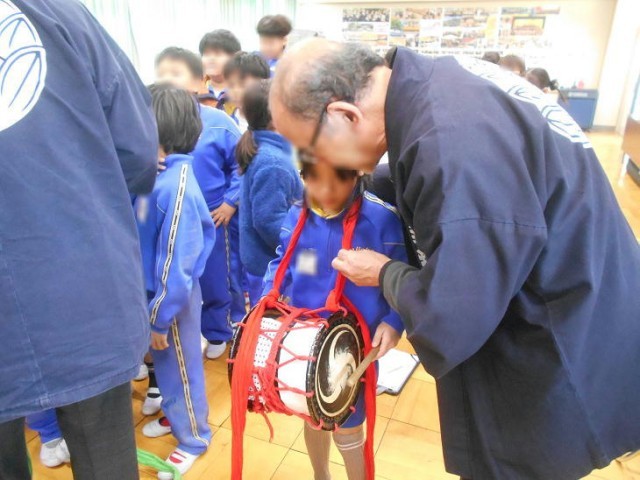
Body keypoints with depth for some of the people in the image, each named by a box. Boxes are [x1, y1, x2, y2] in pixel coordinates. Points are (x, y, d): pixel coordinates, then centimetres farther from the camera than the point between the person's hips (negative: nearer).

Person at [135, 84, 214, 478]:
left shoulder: (176, 186, -28)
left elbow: (176, 263, -24)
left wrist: (161, 317, -17)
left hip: (173, 297, -8)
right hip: (154, 290, 8)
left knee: (182, 368, 12)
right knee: (164, 363, 25)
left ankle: (194, 438, 35)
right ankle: (175, 415, 49)